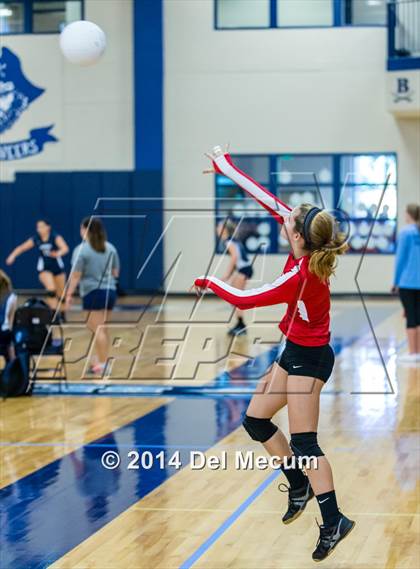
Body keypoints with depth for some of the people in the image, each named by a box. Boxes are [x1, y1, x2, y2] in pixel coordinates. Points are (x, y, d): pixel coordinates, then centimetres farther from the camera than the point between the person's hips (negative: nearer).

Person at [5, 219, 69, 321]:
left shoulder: (56, 237, -17)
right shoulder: (35, 239, -9)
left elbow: (65, 248, -33)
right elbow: (21, 248, -4)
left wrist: (58, 253, -55)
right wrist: (12, 256, -22)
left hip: (57, 266, 0)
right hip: (44, 268, 0)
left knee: (61, 294, 10)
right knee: (51, 289, -24)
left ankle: (62, 313, 34)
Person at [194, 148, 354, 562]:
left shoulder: (300, 276, -29)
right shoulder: (307, 248, -9)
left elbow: (243, 299, -21)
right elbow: (268, 200, -1)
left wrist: (210, 283, -4)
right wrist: (227, 169, 4)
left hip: (308, 357, -9)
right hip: (297, 352, 9)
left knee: (303, 443, -9)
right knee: (255, 419, 14)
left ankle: (333, 523, -5)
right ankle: (299, 485, 25)